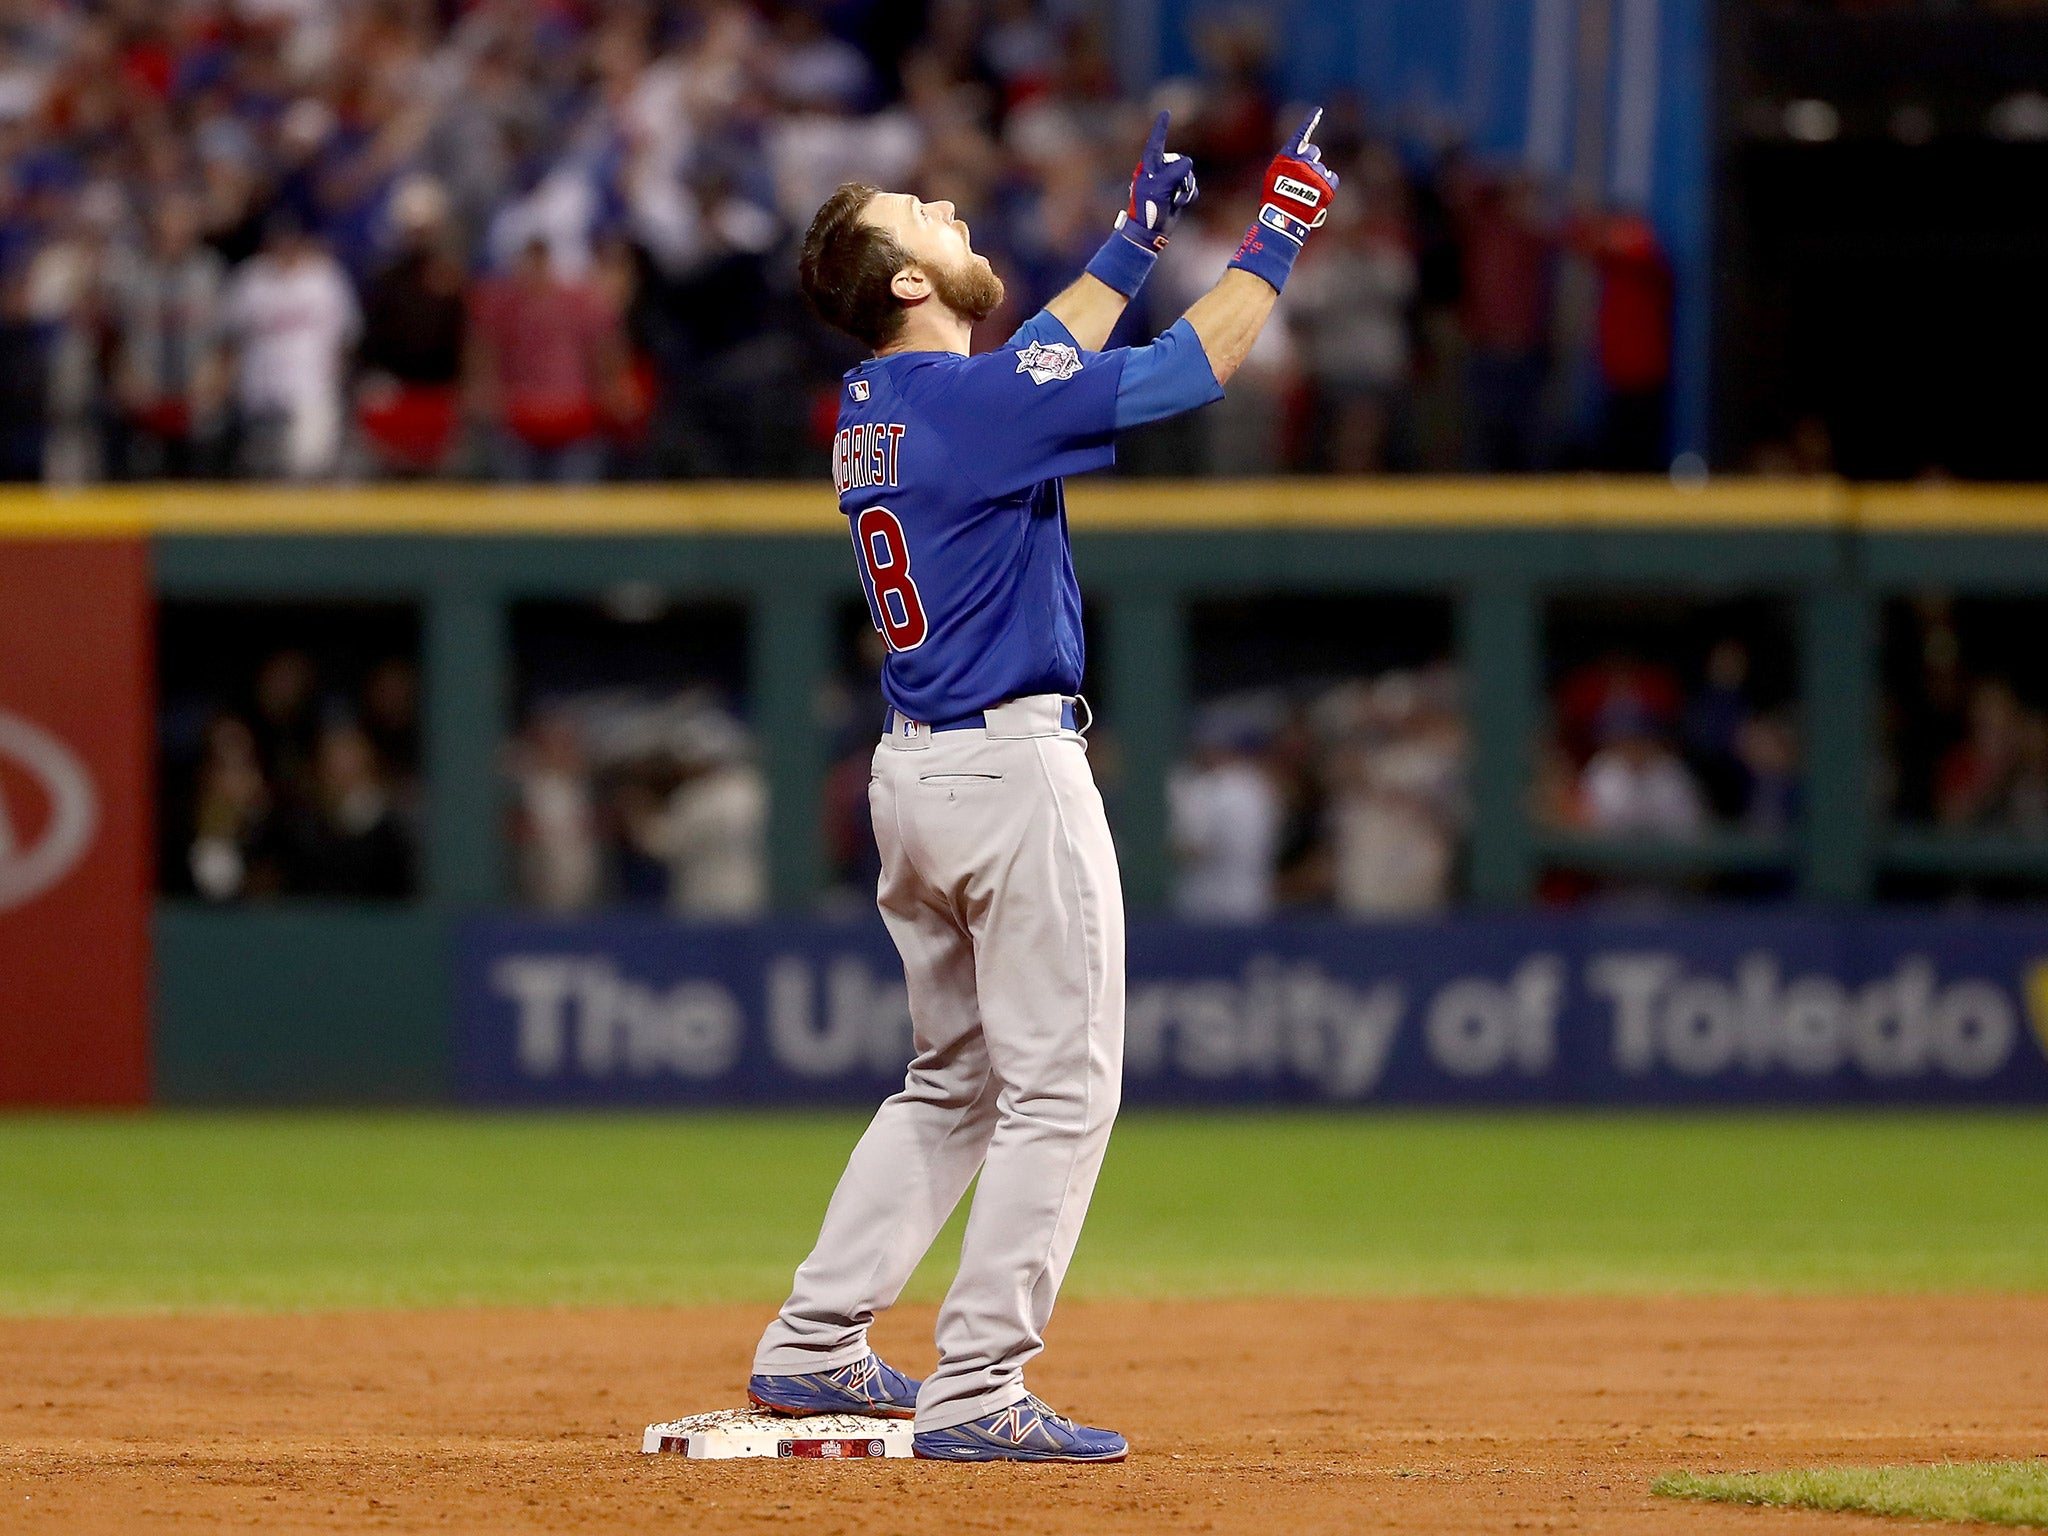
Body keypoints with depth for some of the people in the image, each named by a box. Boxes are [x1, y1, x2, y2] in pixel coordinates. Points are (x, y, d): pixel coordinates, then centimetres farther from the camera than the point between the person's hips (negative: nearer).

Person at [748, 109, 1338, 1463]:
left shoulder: (874, 407, 10)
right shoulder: (969, 400, -16)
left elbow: (1039, 362, 27)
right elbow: (1190, 370, -14)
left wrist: (1139, 236, 29)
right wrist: (1277, 238, -2)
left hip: (914, 775, 9)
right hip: (1014, 770, -9)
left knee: (955, 1081, 20)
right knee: (1060, 1089, -4)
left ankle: (815, 1348, 18)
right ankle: (977, 1392, -8)